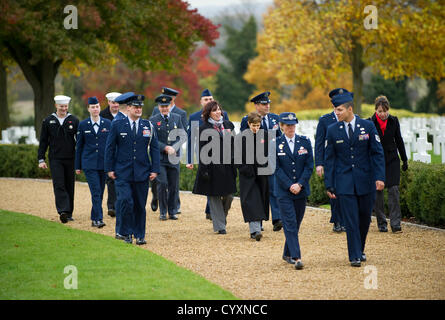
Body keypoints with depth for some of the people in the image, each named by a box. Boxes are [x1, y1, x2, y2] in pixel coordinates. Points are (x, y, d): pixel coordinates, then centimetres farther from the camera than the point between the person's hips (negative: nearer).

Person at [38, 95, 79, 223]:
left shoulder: (74, 120, 4)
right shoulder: (48, 121, 5)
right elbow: (43, 142, 7)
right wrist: (41, 159, 0)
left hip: (71, 159, 1)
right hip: (55, 159, -1)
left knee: (70, 187, 6)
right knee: (59, 185, -13)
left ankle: (69, 213, 14)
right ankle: (63, 211, -22)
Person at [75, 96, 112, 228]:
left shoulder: (107, 123, 5)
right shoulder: (83, 125, 3)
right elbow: (79, 146, 7)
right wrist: (77, 166, 7)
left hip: (104, 163, 2)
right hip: (89, 164, -2)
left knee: (100, 192, 7)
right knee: (96, 191, -12)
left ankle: (94, 218, 19)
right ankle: (98, 219, -15)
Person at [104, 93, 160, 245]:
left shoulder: (148, 126, 7)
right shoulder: (117, 125, 2)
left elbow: (154, 148, 8)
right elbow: (110, 147, 4)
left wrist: (155, 169, 1)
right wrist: (110, 169, -1)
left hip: (142, 173, 2)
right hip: (123, 173, -2)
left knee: (140, 205, 4)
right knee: (126, 202, -13)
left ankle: (140, 235, 14)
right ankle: (126, 233, 2)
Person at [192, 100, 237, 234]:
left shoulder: (228, 125, 9)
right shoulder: (204, 129, -4)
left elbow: (234, 146, 13)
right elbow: (202, 151, -6)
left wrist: (234, 164, 7)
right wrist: (204, 170, -12)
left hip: (227, 166, 4)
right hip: (212, 167, -4)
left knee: (229, 195, 3)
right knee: (214, 197, 1)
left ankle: (222, 216, 31)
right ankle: (220, 226, 8)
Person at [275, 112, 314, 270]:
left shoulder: (305, 142, 5)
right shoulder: (275, 144, -2)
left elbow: (309, 166, 2)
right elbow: (276, 168, -6)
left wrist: (299, 184, -10)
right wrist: (289, 185, -14)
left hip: (301, 190, 3)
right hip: (284, 191, -3)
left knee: (296, 223, 9)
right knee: (290, 224, -10)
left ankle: (287, 254, 25)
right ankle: (296, 258, -16)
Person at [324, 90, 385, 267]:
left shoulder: (367, 126, -1)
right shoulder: (332, 130, 1)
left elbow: (377, 153, 1)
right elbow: (329, 158, 4)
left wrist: (379, 177, -9)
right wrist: (329, 185, 0)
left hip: (365, 181, 1)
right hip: (344, 182, -1)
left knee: (364, 218, 9)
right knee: (351, 220, -7)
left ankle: (360, 249, 29)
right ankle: (355, 256, -3)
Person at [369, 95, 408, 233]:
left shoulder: (394, 121, -1)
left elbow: (399, 140, 9)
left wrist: (404, 160, 12)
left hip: (392, 161, 1)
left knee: (393, 190, -8)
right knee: (378, 192, 2)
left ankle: (395, 224, -8)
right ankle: (381, 223, 13)